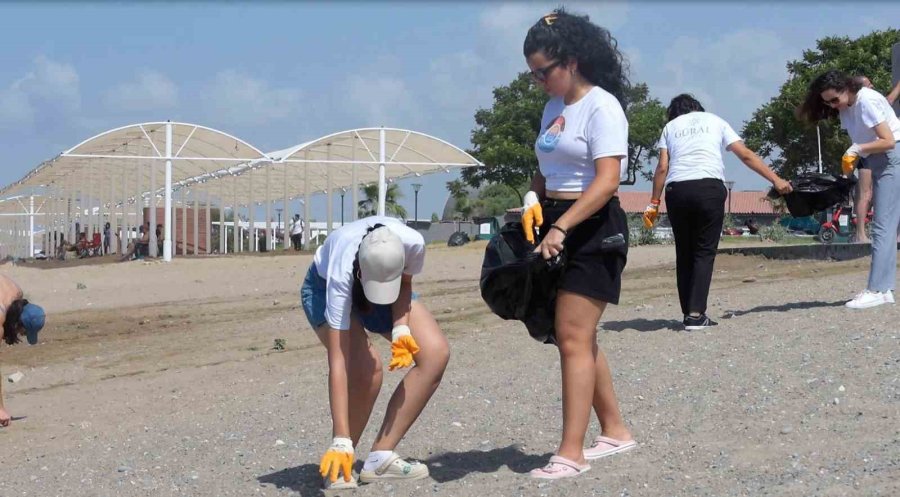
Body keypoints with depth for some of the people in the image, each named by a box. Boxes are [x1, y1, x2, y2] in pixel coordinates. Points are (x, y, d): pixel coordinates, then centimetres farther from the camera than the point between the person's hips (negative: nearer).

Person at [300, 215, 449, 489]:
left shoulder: (412, 243, -37)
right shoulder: (341, 270, -43)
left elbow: (405, 284, -9)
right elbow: (338, 362, -43)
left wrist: (401, 330, -27)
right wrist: (341, 442, -46)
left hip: (393, 283, 4)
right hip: (325, 287, -4)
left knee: (436, 353, -17)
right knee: (367, 366, -31)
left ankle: (380, 457, -10)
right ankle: (337, 463, -10)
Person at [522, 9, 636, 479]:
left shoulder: (602, 107, -12)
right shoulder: (554, 106, 14)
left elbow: (607, 181, -21)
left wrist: (562, 227, -29)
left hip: (593, 230, -9)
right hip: (556, 227, 9)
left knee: (574, 339, -12)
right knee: (576, 339, 13)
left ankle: (571, 453, -10)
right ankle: (615, 431, 26)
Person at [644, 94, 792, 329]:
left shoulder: (670, 127, 21)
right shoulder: (715, 121, 20)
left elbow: (662, 168, 10)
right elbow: (746, 155, 13)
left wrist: (654, 202, 12)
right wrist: (776, 180, 14)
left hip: (676, 189, 2)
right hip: (709, 188, -1)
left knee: (684, 253, 12)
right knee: (704, 252, 1)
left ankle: (688, 312, 9)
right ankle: (695, 313, -9)